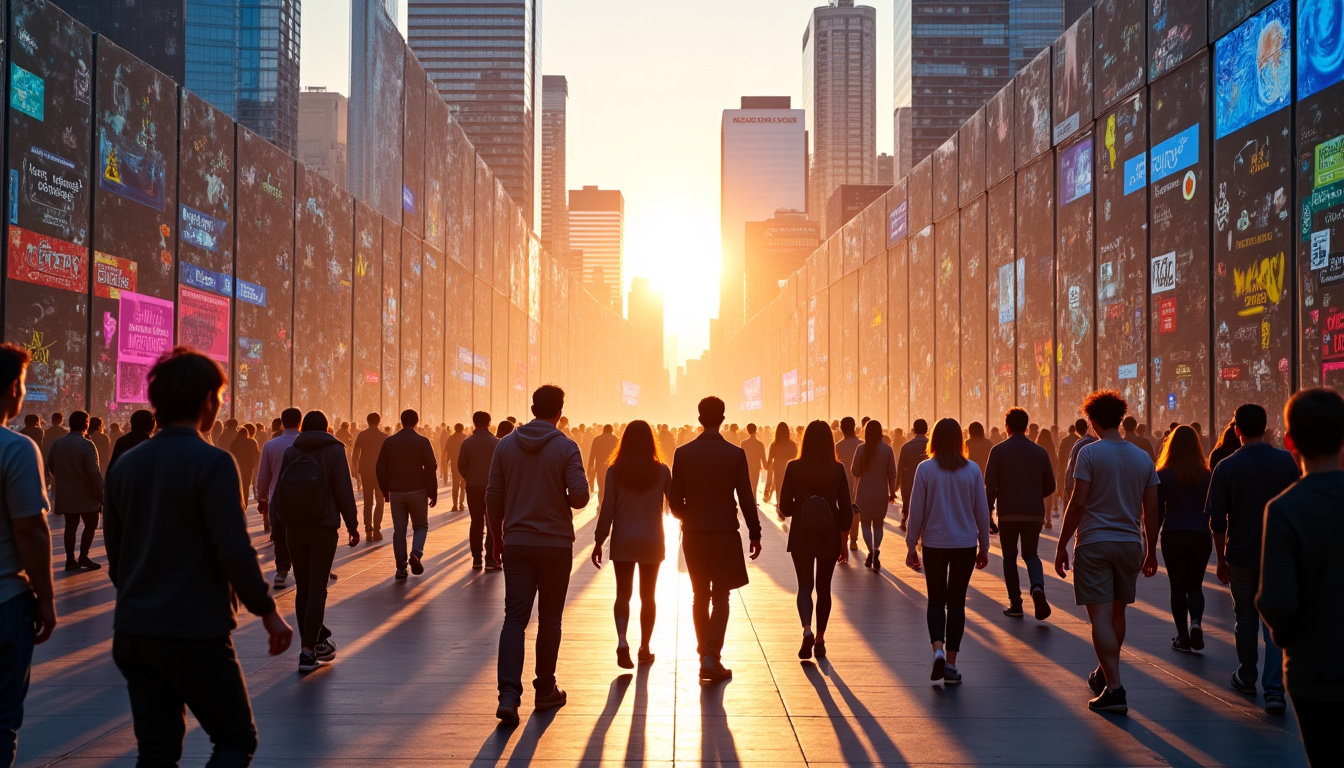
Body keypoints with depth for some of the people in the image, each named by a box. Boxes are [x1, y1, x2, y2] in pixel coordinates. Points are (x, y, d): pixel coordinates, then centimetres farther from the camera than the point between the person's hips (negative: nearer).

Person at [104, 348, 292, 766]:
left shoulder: (125, 465, 7)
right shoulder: (212, 463, -14)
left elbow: (115, 555, 14)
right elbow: (235, 552, -19)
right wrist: (268, 612, -8)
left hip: (132, 633, 6)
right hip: (194, 634, -6)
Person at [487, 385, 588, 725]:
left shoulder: (506, 445, 2)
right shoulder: (566, 447, -8)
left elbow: (493, 497, 4)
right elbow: (580, 495, -16)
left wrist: (497, 535, 16)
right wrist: (564, 501, 7)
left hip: (516, 544, 2)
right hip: (556, 544, -2)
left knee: (515, 618, -1)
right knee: (550, 618, 11)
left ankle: (509, 693, -15)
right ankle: (545, 690, 20)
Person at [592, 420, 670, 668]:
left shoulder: (614, 470, -7)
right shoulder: (662, 470, -7)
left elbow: (607, 510, -6)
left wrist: (599, 541, 1)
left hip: (623, 541, 0)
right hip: (652, 542, 0)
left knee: (623, 594, 5)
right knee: (648, 596, 13)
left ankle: (622, 640, -17)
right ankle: (644, 648, 19)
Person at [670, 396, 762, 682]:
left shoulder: (683, 453, -4)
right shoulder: (736, 454, -8)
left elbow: (675, 500, -2)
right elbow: (746, 499, -7)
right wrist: (755, 534, 3)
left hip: (693, 533, 2)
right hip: (725, 533, -2)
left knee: (700, 595, 15)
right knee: (720, 597, 4)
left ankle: (704, 651, 21)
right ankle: (711, 655, -10)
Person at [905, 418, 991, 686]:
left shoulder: (925, 469, -8)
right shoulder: (972, 470, -3)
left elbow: (916, 511, -5)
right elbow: (982, 511, 3)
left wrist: (911, 546, 5)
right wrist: (984, 546, 13)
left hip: (933, 544, -1)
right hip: (965, 545, 1)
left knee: (936, 599, 12)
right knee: (956, 601, 9)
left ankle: (938, 648, -11)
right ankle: (950, 664, 8)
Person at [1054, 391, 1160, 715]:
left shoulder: (1090, 453, -9)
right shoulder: (1143, 457, 6)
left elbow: (1077, 504, -13)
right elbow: (1151, 510, 7)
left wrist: (1062, 545, -6)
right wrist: (1151, 551, 17)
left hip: (1094, 544, -5)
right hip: (1130, 544, 5)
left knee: (1101, 615, -6)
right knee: (1117, 613, 19)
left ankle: (1114, 689, -12)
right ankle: (1104, 674, 35)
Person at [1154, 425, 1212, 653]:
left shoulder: (1164, 475, -2)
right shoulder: (1207, 475, 2)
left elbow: (1158, 511, 0)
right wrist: (1218, 541, 16)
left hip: (1174, 535, -2)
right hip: (1201, 536, 2)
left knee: (1178, 587, 7)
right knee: (1195, 585, 13)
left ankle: (1183, 637, 8)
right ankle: (1195, 622, -12)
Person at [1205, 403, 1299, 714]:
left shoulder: (1226, 467, -9)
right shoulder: (1286, 461, -4)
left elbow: (1217, 520, -7)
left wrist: (1221, 559, 4)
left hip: (1241, 554, 0)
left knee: (1246, 617, 16)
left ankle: (1247, 677, 31)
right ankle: (1274, 690, -6)